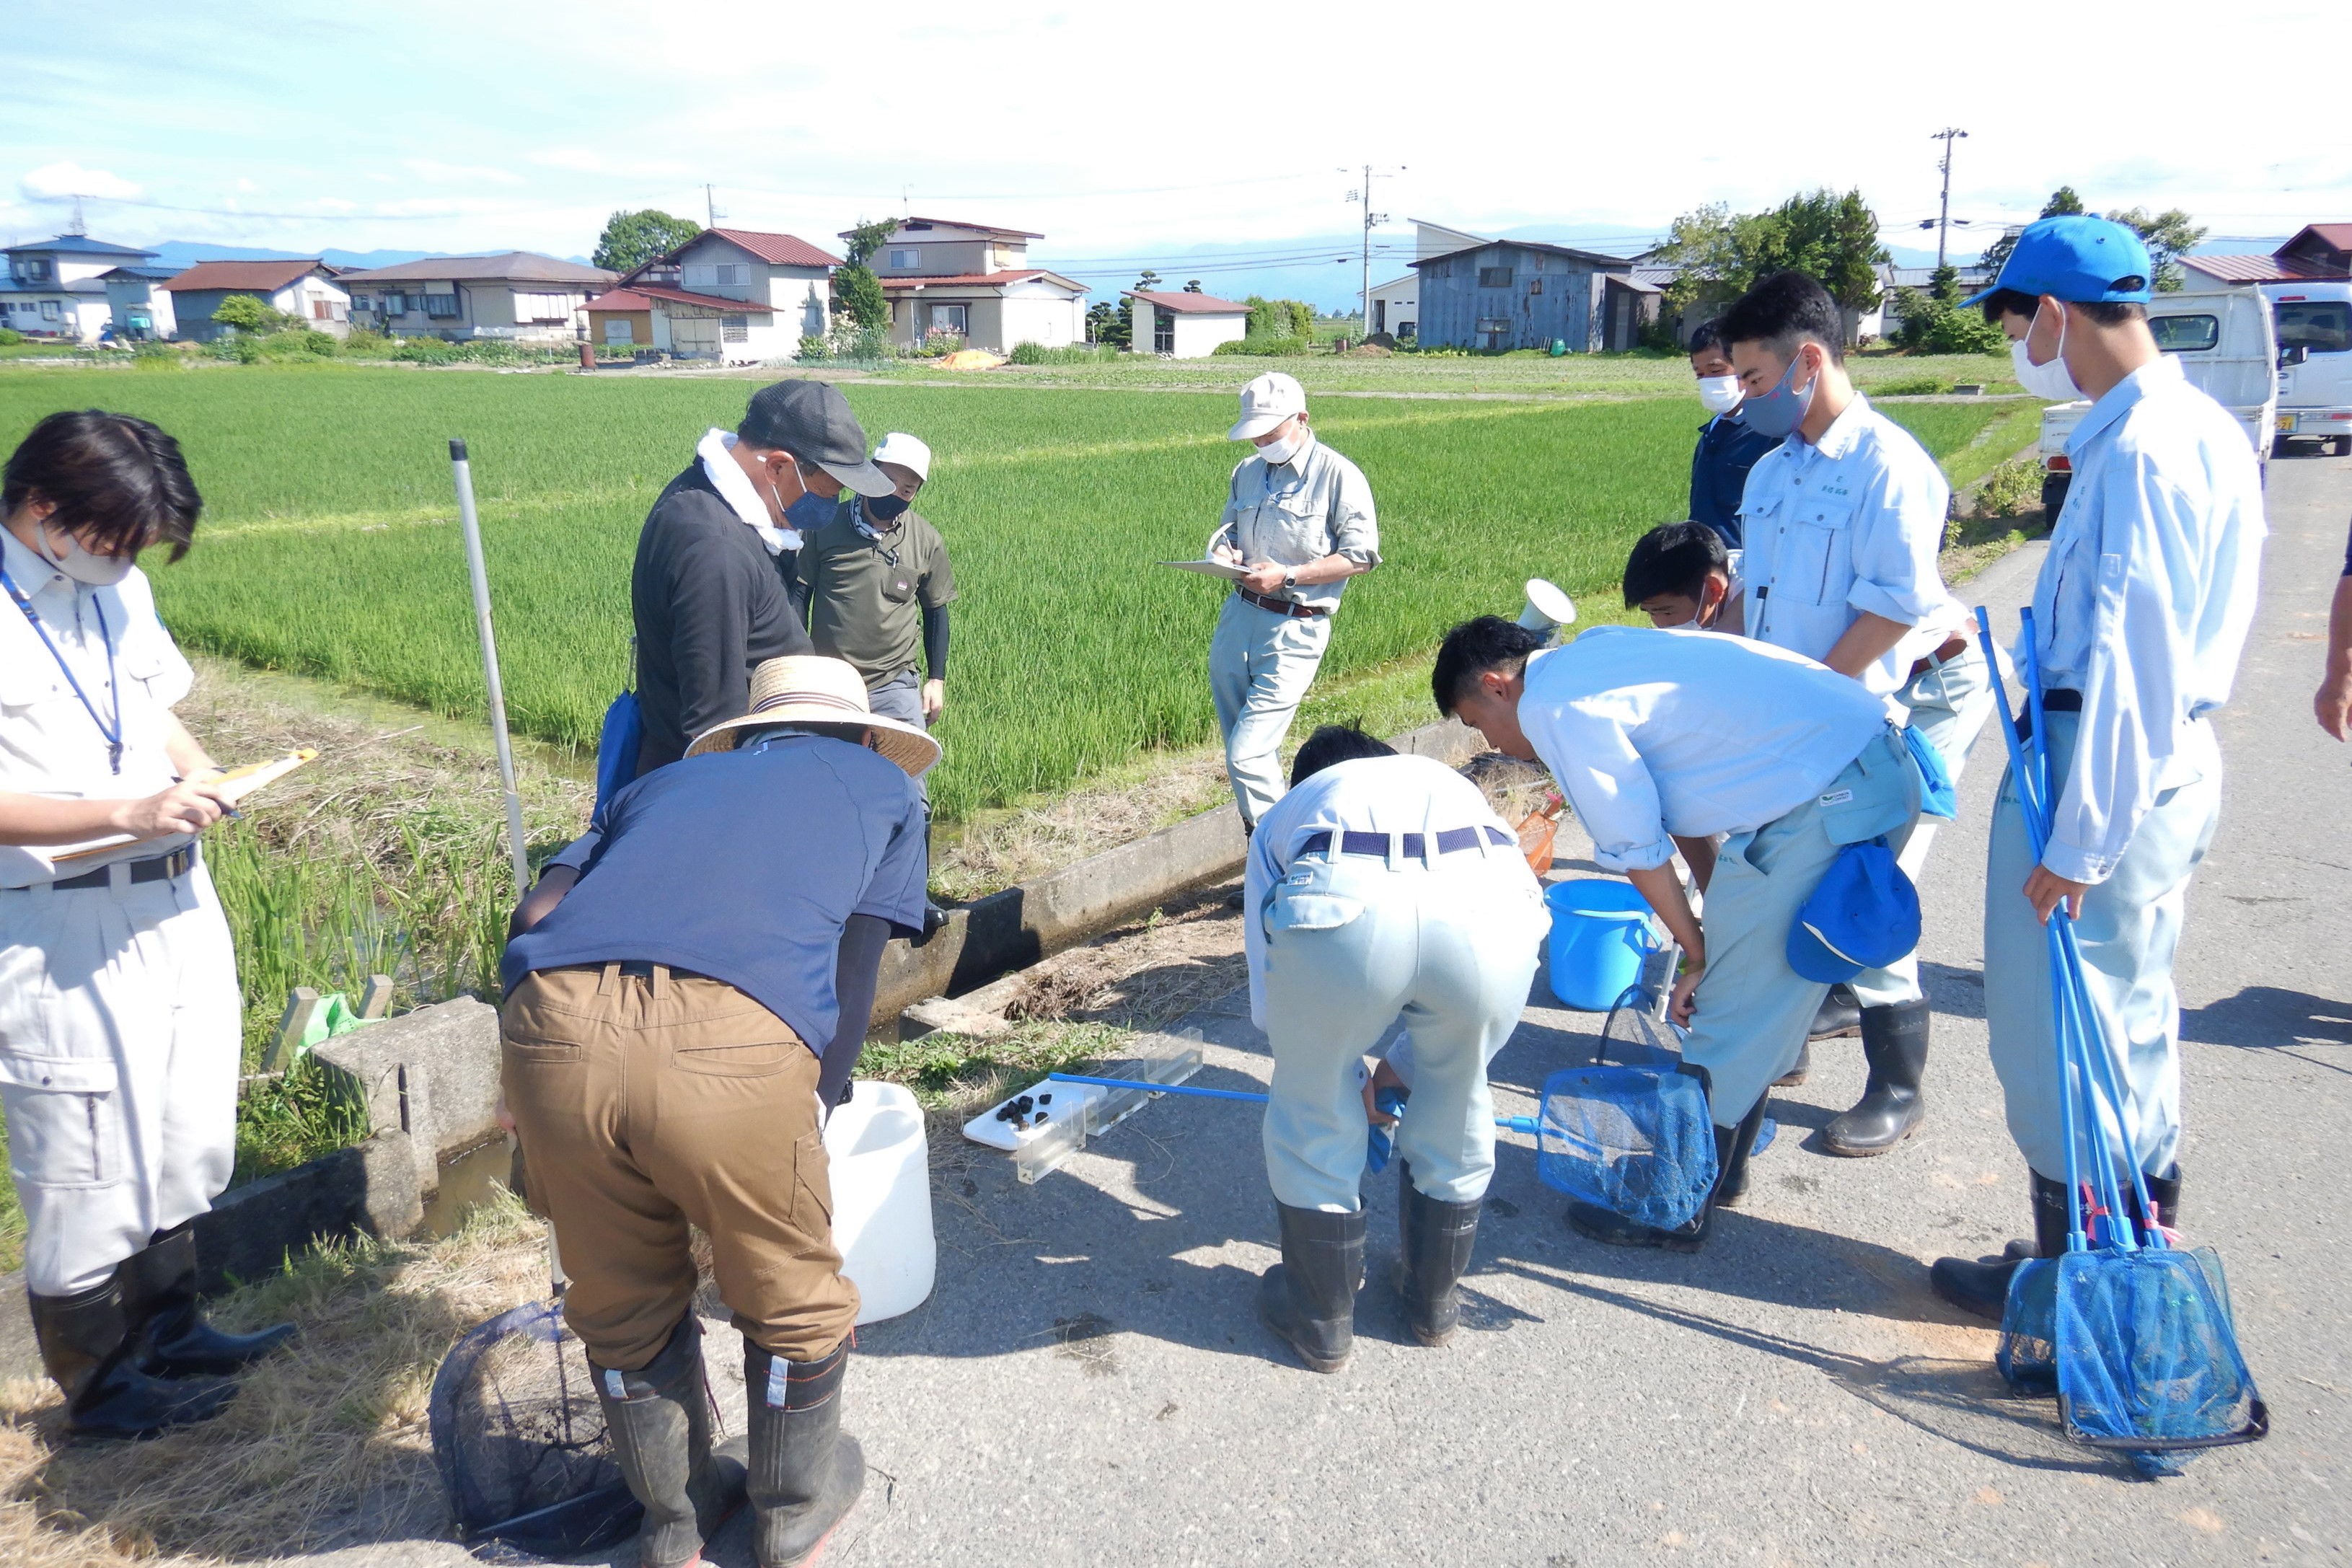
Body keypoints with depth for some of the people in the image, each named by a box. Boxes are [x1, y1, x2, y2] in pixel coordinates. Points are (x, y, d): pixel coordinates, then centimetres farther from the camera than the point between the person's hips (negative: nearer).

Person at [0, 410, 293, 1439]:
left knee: (182, 1138, 19)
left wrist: (202, 777, 0)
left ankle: (168, 1330, 38)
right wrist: (129, 812, -27)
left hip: (177, 903, 8)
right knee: (84, 1166, 6)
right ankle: (98, 1384, 25)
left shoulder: (118, 588, 7)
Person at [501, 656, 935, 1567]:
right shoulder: (882, 786, 28)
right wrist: (810, 1117, 31)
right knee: (791, 1296, 24)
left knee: (622, 1306, 27)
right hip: (734, 1039, -3)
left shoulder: (665, 784, 36)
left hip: (552, 1027, 4)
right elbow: (849, 984, 21)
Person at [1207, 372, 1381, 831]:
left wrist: (1288, 576, -18)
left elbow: (1361, 555, -10)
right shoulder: (1247, 471, 13)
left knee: (1247, 755, -14)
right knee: (1240, 746, 12)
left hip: (1294, 629, -7)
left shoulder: (1339, 475, -7)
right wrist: (1223, 551, 0)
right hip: (1238, 616, 7)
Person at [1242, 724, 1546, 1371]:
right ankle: (1435, 1302, 49)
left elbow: (1269, 1002, 33)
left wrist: (1337, 1070, 50)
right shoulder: (1447, 781, 44)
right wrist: (1402, 1068, 58)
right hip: (1492, 904, 3)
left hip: (1340, 907, -2)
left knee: (1312, 1114, 26)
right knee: (1455, 1104, 31)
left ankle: (1321, 1319, 42)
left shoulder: (1284, 814, 38)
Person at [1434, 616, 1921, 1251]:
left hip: (1824, 802, -10)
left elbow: (1638, 850, -7)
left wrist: (1698, 954, 5)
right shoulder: (1594, 654, 17)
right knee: (1762, 1001, 21)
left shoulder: (1554, 708, -11)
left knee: (1732, 1013, 2)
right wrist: (1719, 914, 17)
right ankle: (1720, 1168, 36)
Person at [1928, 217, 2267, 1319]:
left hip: (2108, 763, -10)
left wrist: (2078, 840, -21)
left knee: (2060, 1028, 3)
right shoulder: (2203, 430, 11)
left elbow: (2128, 662, -24)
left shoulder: (2140, 451, -20)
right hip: (2172, 754, 10)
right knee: (2129, 1015, 20)